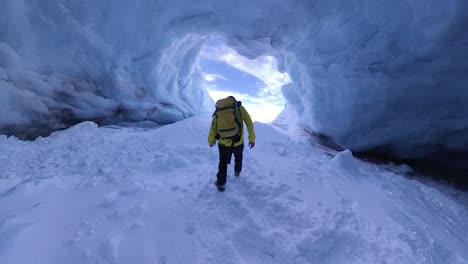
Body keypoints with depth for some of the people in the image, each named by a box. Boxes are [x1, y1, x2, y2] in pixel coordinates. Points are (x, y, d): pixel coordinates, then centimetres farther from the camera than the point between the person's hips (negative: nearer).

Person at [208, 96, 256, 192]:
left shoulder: (218, 110, 6)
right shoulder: (239, 107, 2)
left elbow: (213, 127, 6)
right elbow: (249, 123, -4)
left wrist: (211, 141, 21)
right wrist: (252, 138, 3)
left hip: (223, 143, 0)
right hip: (238, 142, 0)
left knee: (223, 162, 24)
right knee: (238, 155, 33)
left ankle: (221, 184, 30)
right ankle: (237, 171, 55)